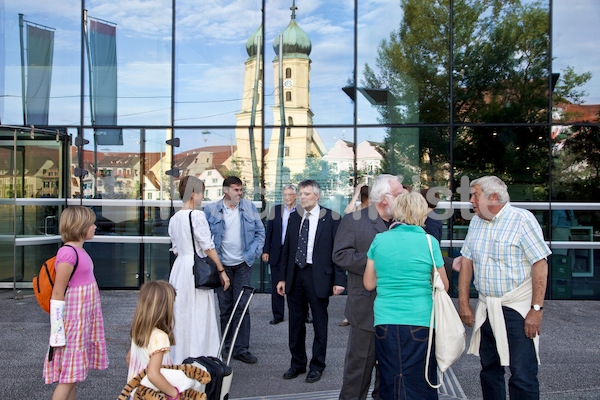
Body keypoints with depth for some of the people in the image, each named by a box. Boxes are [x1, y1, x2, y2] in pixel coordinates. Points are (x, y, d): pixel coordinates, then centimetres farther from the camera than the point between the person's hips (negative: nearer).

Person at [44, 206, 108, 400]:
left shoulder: (79, 251, 10)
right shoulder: (68, 253, -18)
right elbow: (57, 293, -19)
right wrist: (58, 332, -18)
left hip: (84, 320, 9)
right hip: (73, 320, -9)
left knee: (74, 374, 15)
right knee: (70, 375, -3)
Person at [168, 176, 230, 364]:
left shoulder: (174, 218, 10)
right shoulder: (197, 215, -13)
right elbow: (208, 247, -14)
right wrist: (221, 270, -8)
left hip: (179, 268, 8)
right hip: (197, 269, -8)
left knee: (181, 315, 13)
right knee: (200, 317, -1)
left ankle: (179, 361, 22)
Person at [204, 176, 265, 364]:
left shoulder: (249, 207, 4)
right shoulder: (211, 210, -1)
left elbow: (260, 231, 10)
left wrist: (255, 251, -1)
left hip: (243, 264, 0)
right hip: (222, 265, 0)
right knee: (225, 307, 8)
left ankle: (241, 349, 4)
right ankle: (228, 346, 21)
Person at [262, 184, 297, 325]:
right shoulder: (275, 210, 6)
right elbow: (269, 231, 7)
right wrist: (265, 251, 2)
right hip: (277, 253, 2)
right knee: (276, 286, 8)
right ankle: (278, 315, 19)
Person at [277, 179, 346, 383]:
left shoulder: (331, 218, -6)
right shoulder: (294, 217, 9)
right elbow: (286, 249, 13)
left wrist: (338, 280, -13)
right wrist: (283, 278, 9)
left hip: (318, 277, -5)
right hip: (295, 276, 5)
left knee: (320, 324, 7)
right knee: (295, 322, 14)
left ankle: (317, 366, 23)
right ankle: (298, 363, 30)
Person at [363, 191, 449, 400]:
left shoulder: (380, 240, 1)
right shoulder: (429, 242, -5)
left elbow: (368, 284, 8)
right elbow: (443, 286, 5)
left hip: (384, 320, 3)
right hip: (420, 320, -2)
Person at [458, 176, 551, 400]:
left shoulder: (522, 219, -8)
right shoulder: (476, 222, 11)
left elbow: (540, 264, -11)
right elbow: (467, 262, 12)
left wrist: (536, 309, -16)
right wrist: (463, 303, 7)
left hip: (518, 308, -6)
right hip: (486, 309, 6)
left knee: (523, 376, -5)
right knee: (489, 371, 12)